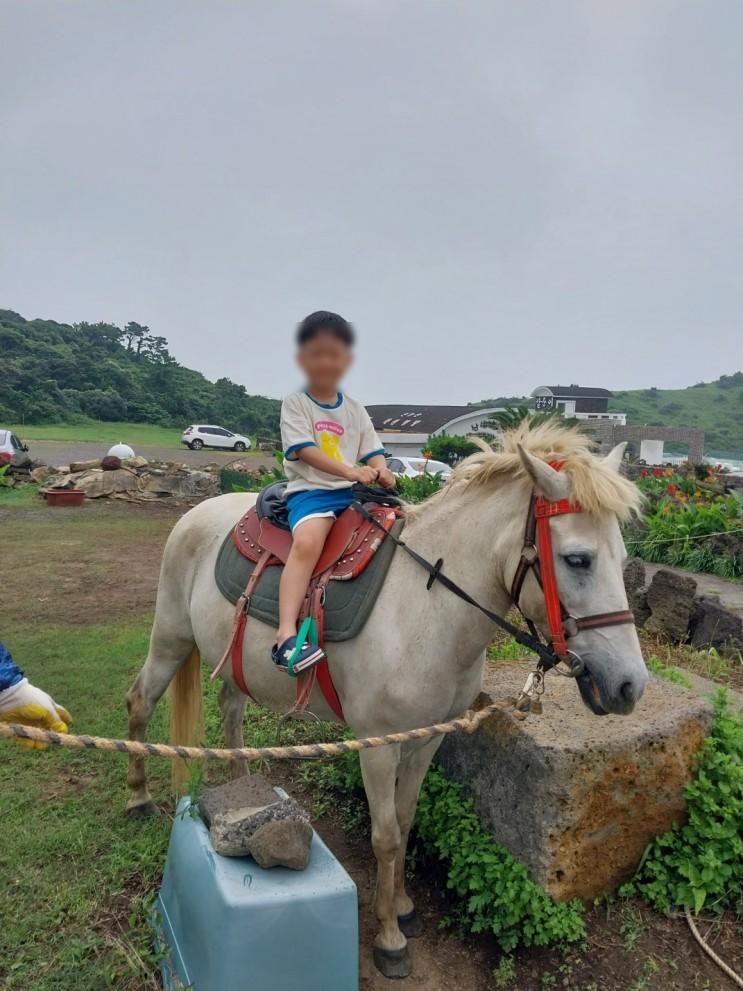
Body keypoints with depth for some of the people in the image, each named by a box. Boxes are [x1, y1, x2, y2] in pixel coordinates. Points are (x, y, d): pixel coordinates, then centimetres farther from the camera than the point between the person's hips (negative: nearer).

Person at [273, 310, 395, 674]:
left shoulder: (355, 409, 16)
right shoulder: (295, 404, 1)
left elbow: (373, 452, 12)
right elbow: (306, 451, -12)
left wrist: (381, 471, -13)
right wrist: (350, 471, -25)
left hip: (353, 491, 6)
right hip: (310, 490, -6)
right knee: (307, 541, -34)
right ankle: (286, 635, -40)